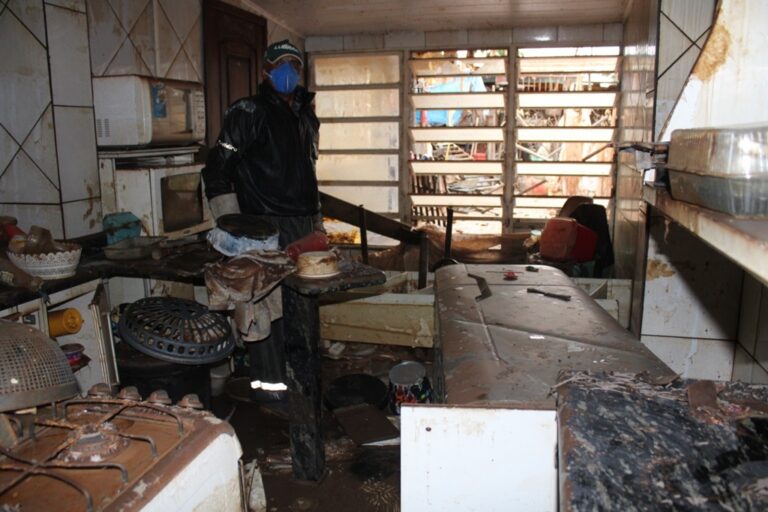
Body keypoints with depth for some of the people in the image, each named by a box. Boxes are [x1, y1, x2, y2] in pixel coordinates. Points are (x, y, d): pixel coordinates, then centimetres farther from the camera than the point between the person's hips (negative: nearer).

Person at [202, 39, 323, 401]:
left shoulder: (306, 116, 19)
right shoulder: (248, 113, -4)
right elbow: (217, 170, -9)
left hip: (304, 225, 7)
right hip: (267, 226, -7)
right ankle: (268, 381, 3)